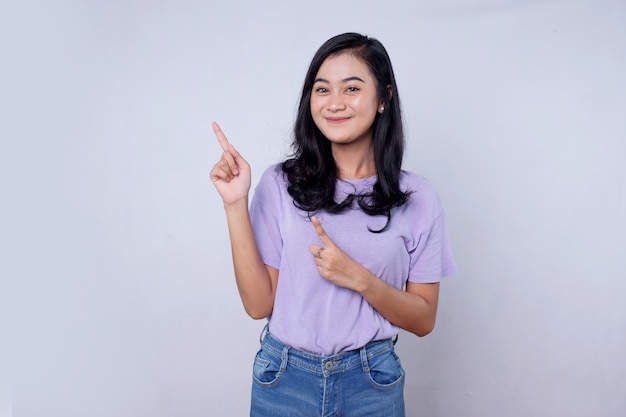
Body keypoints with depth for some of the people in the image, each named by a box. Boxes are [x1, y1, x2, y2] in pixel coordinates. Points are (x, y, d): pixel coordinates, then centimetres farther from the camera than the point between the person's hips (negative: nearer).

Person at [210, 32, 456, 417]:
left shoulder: (418, 199, -8)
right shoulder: (280, 184, -9)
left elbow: (423, 320, -4)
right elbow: (259, 304, -9)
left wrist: (359, 278, -20)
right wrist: (236, 205, -17)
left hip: (372, 382, 0)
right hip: (284, 379, 0)